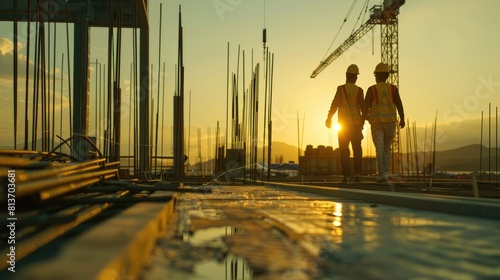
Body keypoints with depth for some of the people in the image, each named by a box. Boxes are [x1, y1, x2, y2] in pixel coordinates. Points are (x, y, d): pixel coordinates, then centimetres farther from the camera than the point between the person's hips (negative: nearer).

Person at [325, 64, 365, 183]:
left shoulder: (341, 88, -3)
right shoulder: (359, 90, 0)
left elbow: (335, 104, -6)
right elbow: (362, 106, -7)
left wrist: (329, 118, 3)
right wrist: (363, 120, 2)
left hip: (343, 124, -1)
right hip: (356, 123, 1)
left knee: (344, 150, 4)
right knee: (357, 149, 10)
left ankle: (346, 175, -2)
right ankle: (357, 174, -1)